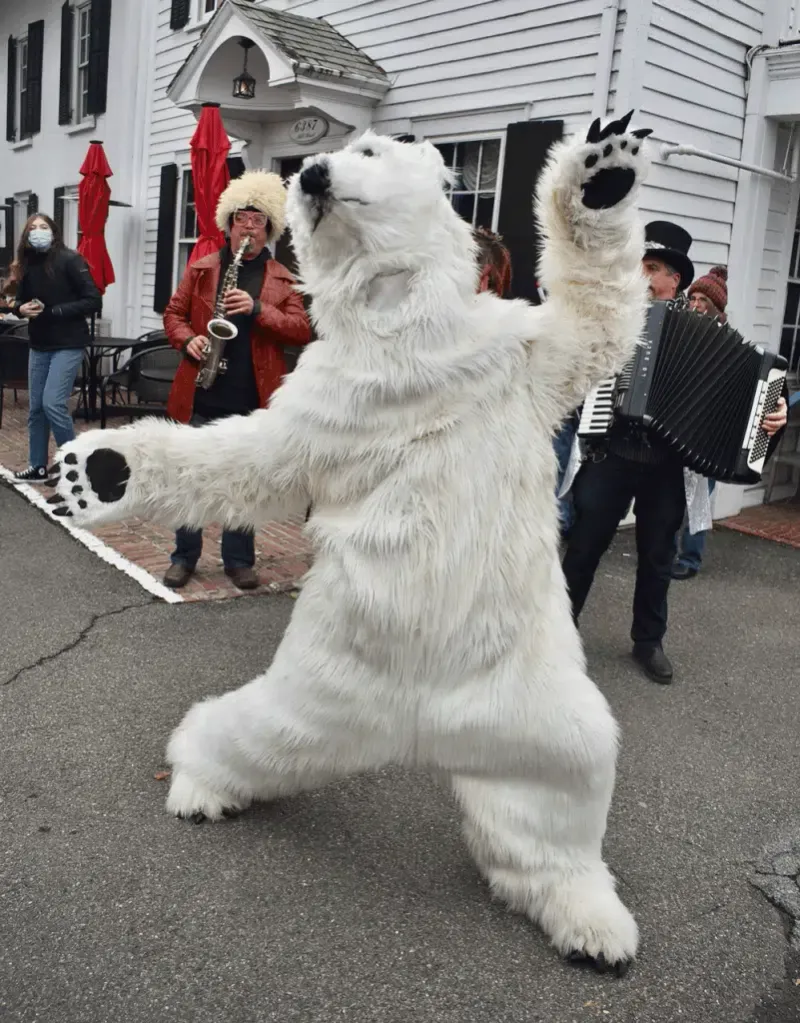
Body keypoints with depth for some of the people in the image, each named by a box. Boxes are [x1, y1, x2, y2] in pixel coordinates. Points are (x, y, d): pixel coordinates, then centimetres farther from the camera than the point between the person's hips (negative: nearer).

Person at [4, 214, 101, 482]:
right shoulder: (27, 265, 5)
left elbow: (94, 301, -16)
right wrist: (21, 308, -8)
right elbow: (19, 301, 17)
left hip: (68, 345, -6)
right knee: (35, 407, 9)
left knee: (53, 403, -15)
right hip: (39, 345, 6)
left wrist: (52, 311, -18)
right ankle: (38, 467, 21)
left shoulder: (70, 260, -12)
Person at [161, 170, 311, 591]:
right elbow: (174, 314, 10)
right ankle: (184, 555, 20)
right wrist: (188, 340, -11)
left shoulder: (282, 279, 4)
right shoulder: (201, 269, 7)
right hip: (202, 393, 1)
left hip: (252, 397, 0)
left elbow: (302, 331, -5)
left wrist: (258, 309, -18)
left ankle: (239, 559, 20)